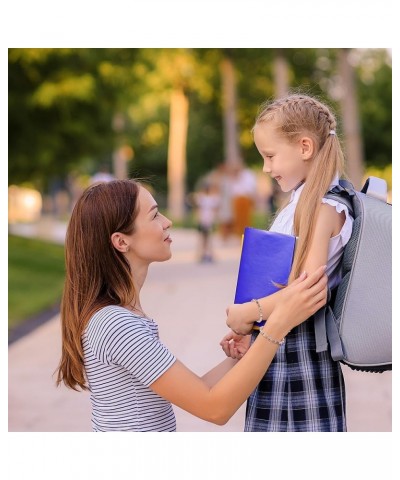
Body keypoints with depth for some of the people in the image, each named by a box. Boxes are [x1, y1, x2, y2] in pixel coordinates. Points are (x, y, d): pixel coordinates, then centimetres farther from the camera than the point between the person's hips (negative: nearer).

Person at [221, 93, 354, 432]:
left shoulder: (323, 206, -15)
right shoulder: (301, 203, 13)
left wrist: (247, 313, -12)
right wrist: (252, 330, 10)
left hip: (298, 350, -9)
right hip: (275, 341, 9)